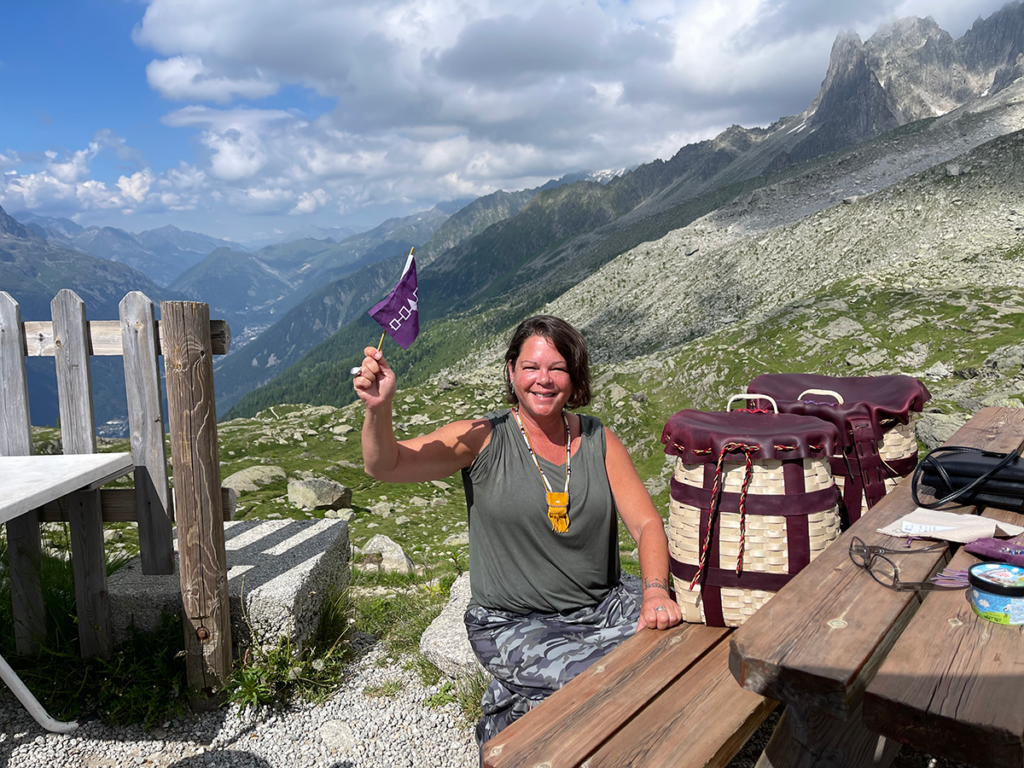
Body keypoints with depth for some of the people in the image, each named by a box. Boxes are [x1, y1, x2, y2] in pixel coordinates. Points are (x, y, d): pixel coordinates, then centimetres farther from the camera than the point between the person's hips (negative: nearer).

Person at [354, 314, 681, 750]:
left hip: (601, 605, 5)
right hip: (513, 624, -5)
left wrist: (656, 592, -18)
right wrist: (379, 408, -36)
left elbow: (647, 524, 0)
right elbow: (385, 465, -15)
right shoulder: (483, 439, -7)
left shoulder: (599, 441, 4)